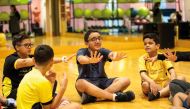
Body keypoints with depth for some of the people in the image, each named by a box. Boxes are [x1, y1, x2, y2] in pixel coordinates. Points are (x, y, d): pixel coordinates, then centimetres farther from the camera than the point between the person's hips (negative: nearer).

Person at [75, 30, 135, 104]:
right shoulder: (82, 52, -6)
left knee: (125, 81, -18)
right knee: (80, 83, -38)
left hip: (102, 82, 4)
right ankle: (115, 96, -33)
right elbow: (81, 59, -32)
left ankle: (94, 97, -33)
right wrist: (90, 60, -56)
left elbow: (111, 54, -21)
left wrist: (115, 57, -47)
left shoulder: (103, 51, 4)